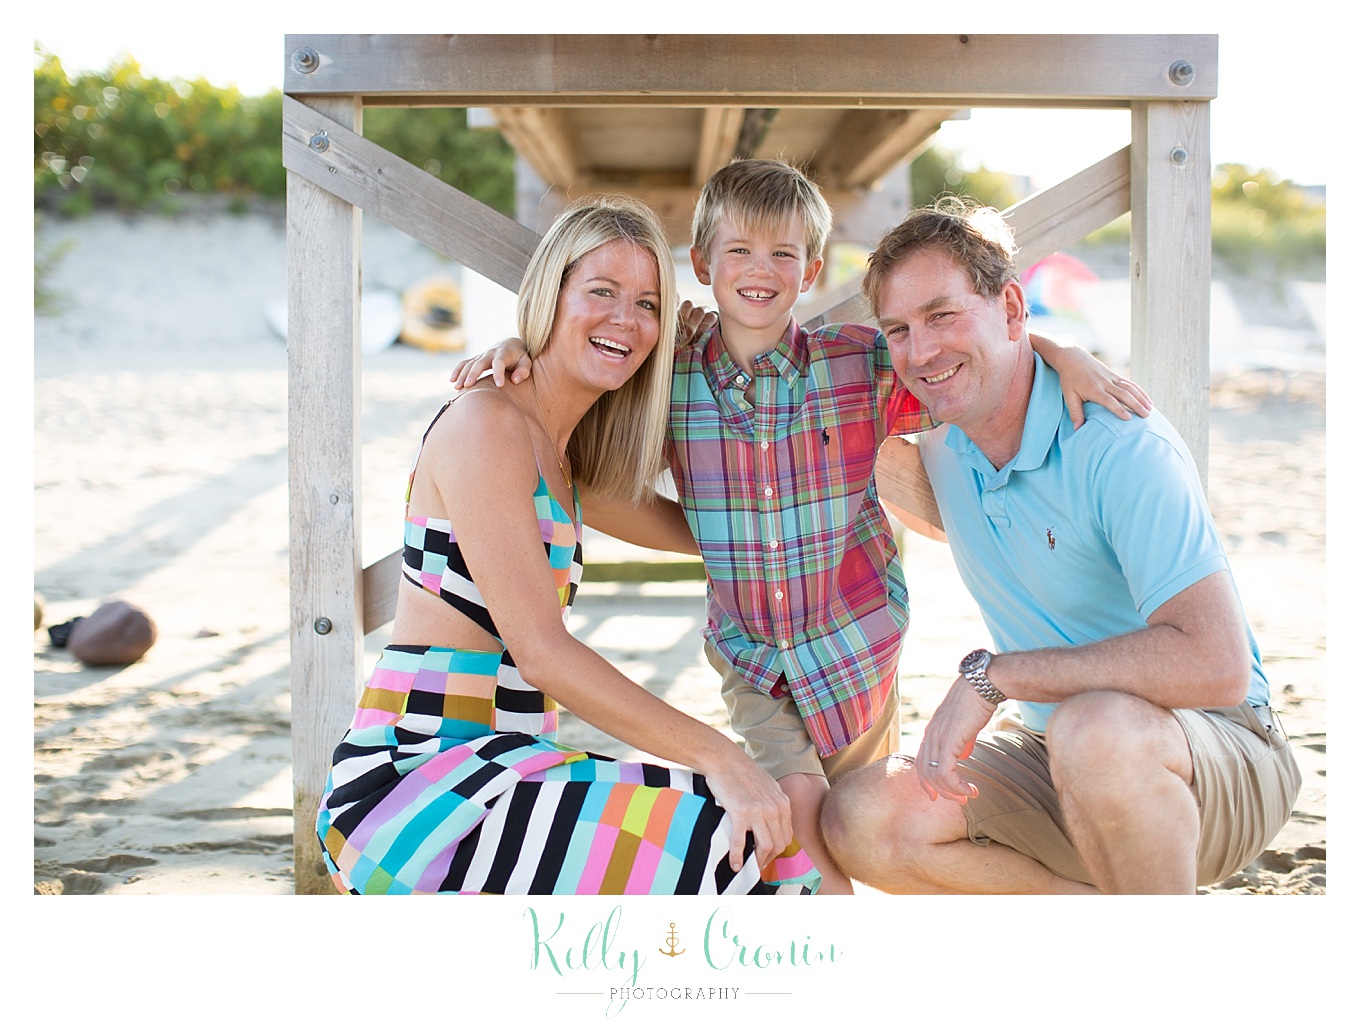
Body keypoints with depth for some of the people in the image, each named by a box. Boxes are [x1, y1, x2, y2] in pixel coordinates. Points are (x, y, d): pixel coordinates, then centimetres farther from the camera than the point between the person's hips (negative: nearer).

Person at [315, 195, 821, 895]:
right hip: (412, 780, -9)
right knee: (751, 848, -23)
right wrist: (716, 755, -19)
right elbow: (540, 652, -18)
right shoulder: (486, 423, -10)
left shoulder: (558, 446, 17)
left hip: (490, 770, 9)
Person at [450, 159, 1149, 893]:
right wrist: (521, 353, -14)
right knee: (796, 801, -12)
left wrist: (1064, 354, -20)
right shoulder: (668, 381, -9)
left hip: (853, 633, 0)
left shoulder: (862, 363, -12)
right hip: (748, 647, 0)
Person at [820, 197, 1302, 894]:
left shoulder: (1118, 444, -22)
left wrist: (993, 676, -27)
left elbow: (1215, 665, -33)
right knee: (859, 823, -14)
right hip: (1052, 755, 7)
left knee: (1097, 728, -39)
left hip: (1223, 758, -7)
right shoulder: (939, 445, 0)